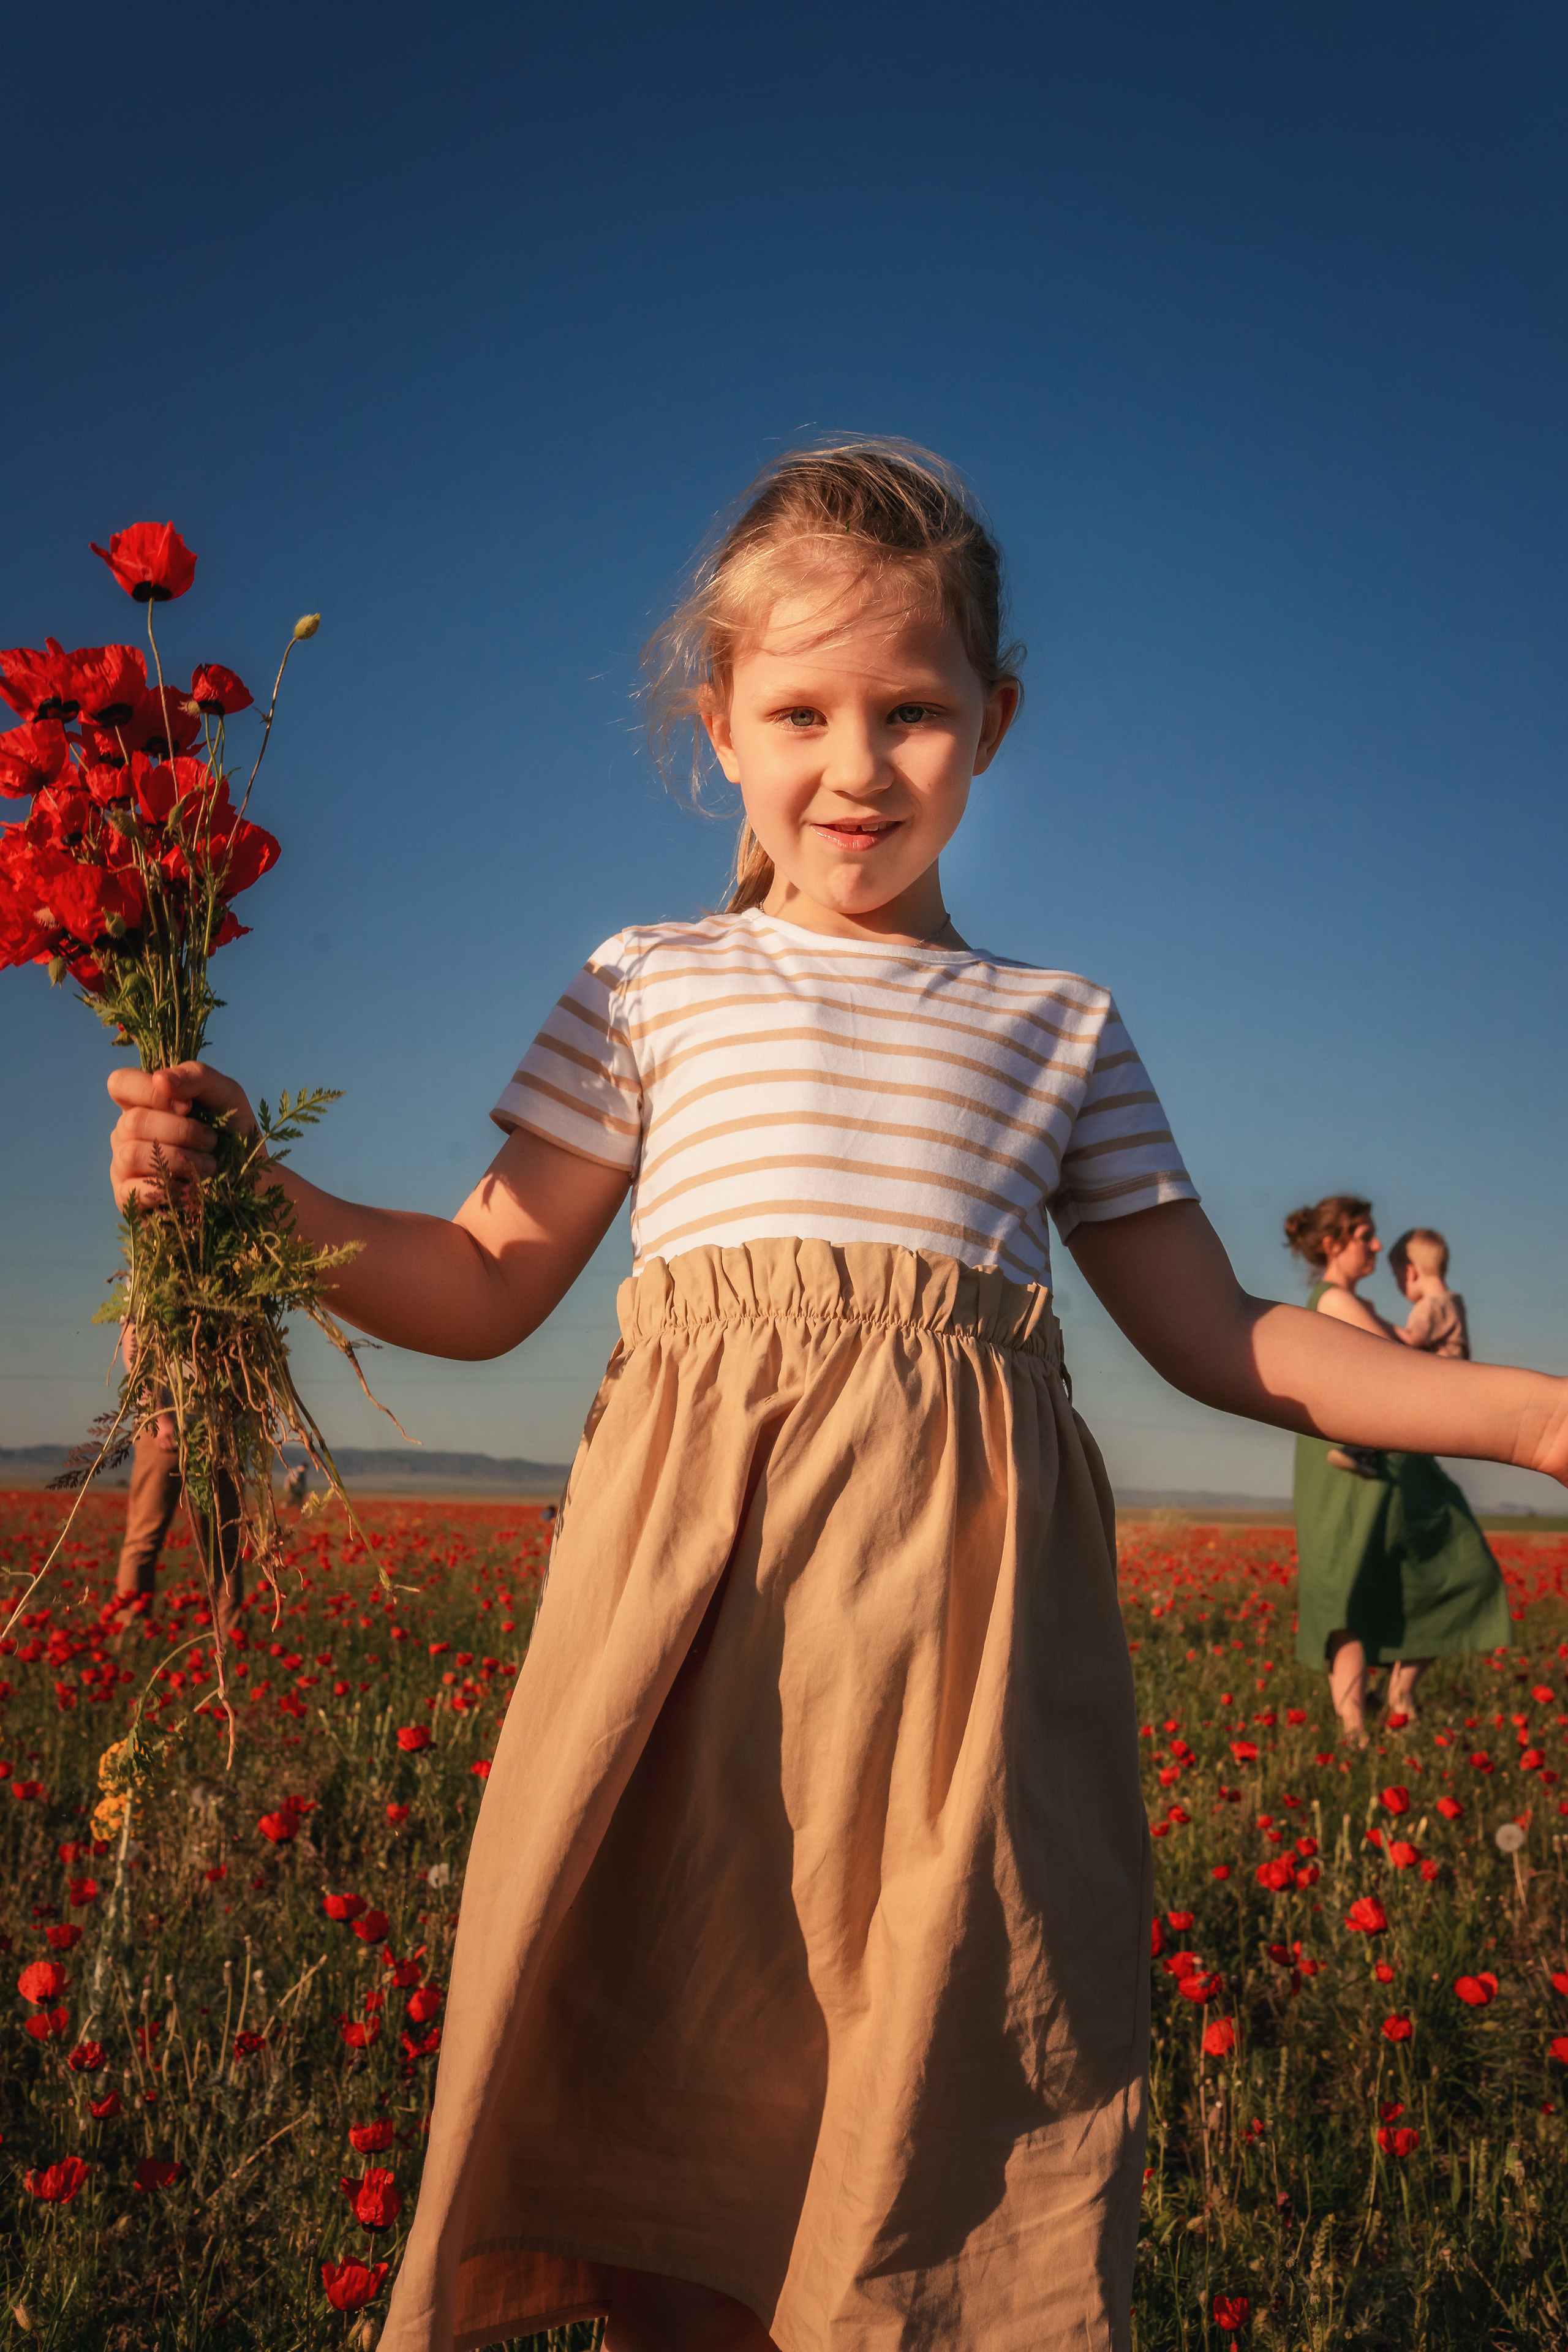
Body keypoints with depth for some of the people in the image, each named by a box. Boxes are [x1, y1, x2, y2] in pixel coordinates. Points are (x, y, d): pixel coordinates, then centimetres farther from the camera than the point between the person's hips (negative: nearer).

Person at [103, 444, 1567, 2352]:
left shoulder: (1059, 1028, 15)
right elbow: (489, 1287, 11)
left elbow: (1219, 1338, 15)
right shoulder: (648, 986, 12)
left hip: (959, 1614, 1)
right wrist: (244, 1190, -3)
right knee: (677, 2075, 4)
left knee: (948, 2088, 1)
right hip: (696, 1573, 0)